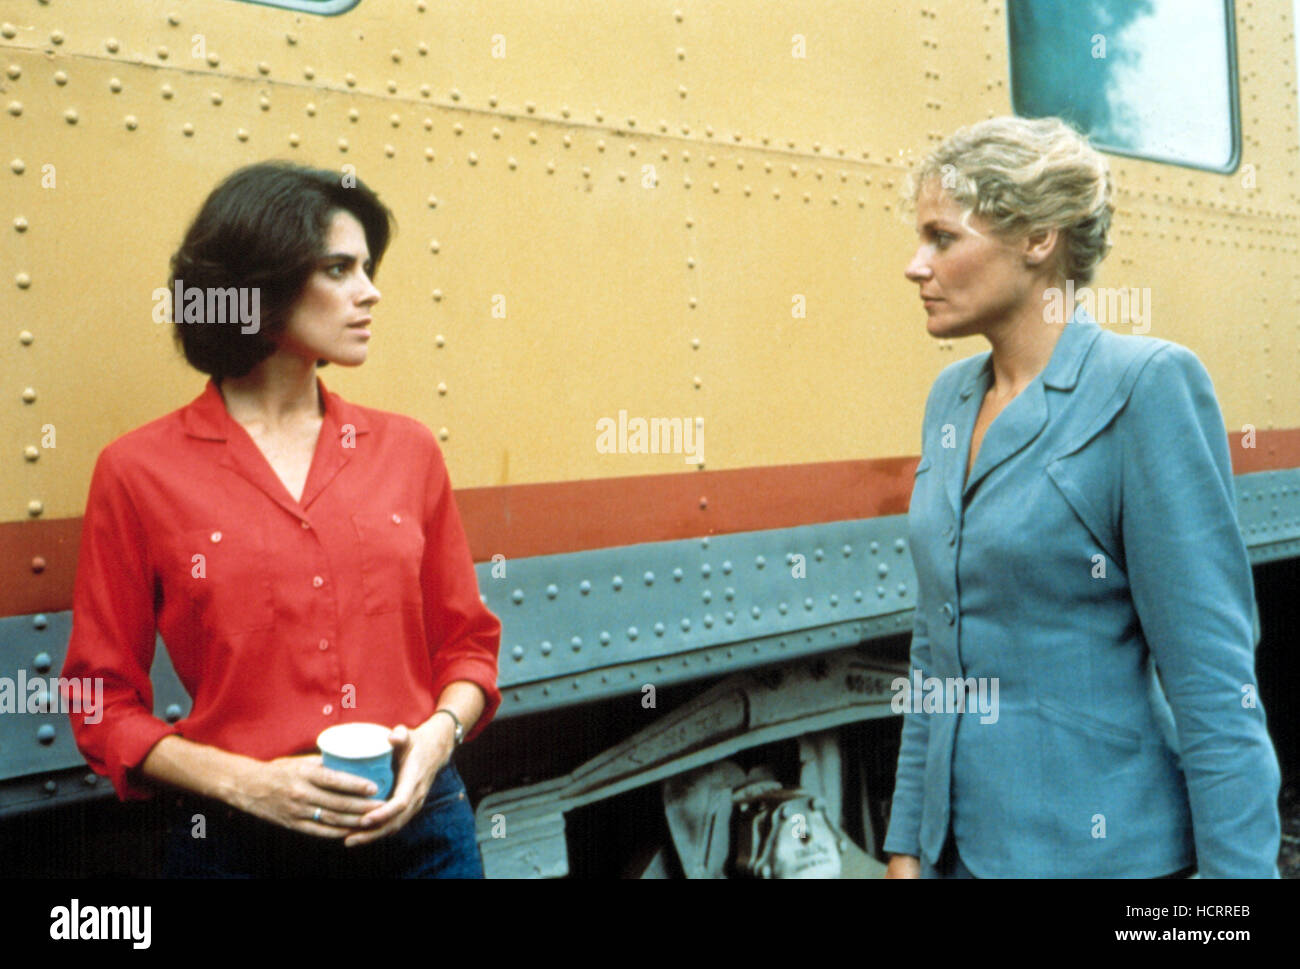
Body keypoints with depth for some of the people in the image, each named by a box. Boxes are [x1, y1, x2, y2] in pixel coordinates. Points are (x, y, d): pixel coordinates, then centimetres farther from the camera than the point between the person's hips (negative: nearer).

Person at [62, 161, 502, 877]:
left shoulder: (406, 449, 3)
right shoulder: (140, 471, -4)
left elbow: (466, 639, 10)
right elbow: (106, 703, -1)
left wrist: (437, 735, -8)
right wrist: (244, 782, -14)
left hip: (420, 822, 3)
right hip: (238, 843, -2)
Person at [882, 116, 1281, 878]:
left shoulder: (1148, 386, -14)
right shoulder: (951, 397, 6)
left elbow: (1214, 682, -16)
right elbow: (936, 649, 10)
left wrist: (1240, 864, -16)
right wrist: (908, 844, 10)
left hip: (1098, 848, -6)